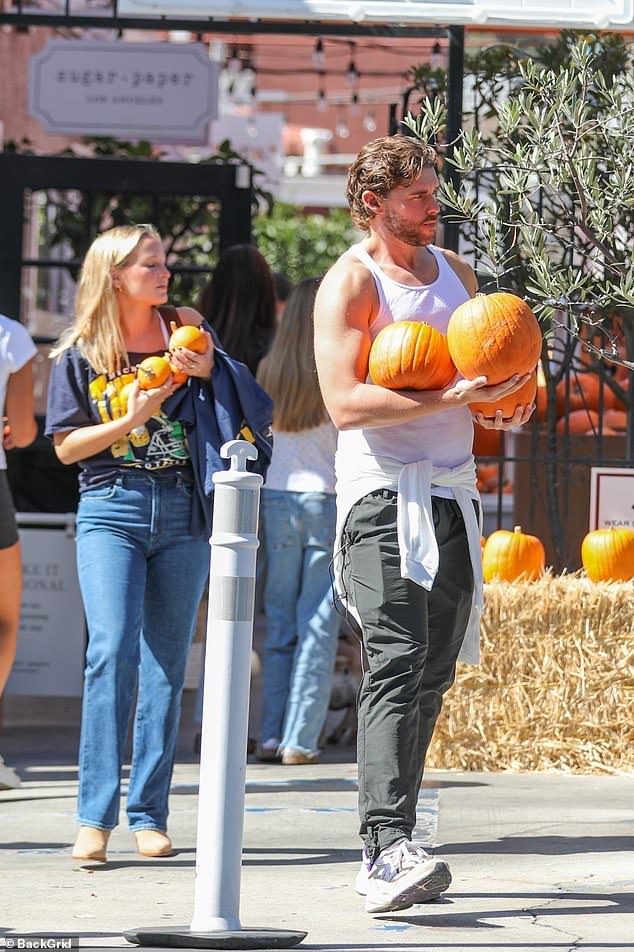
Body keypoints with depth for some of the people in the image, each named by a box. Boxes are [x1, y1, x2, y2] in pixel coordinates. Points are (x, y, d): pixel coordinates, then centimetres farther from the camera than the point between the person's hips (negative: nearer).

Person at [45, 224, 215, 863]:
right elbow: (67, 446, 1)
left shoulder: (185, 330, 8)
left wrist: (207, 373, -7)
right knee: (112, 651, -16)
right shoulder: (80, 355, 3)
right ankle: (95, 816, -16)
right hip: (111, 510, -2)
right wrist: (130, 419, -12)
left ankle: (149, 815, 6)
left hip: (182, 511, 2)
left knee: (166, 662, 2)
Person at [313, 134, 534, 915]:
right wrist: (448, 397, -24)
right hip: (382, 491, -7)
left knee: (432, 674, 7)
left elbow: (486, 370, 29)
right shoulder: (350, 283, -6)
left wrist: (505, 404, 7)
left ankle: (388, 853, 12)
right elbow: (346, 403, -17)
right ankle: (388, 848, -30)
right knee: (396, 663, -20)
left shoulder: (456, 273, 17)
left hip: (451, 491, 8)